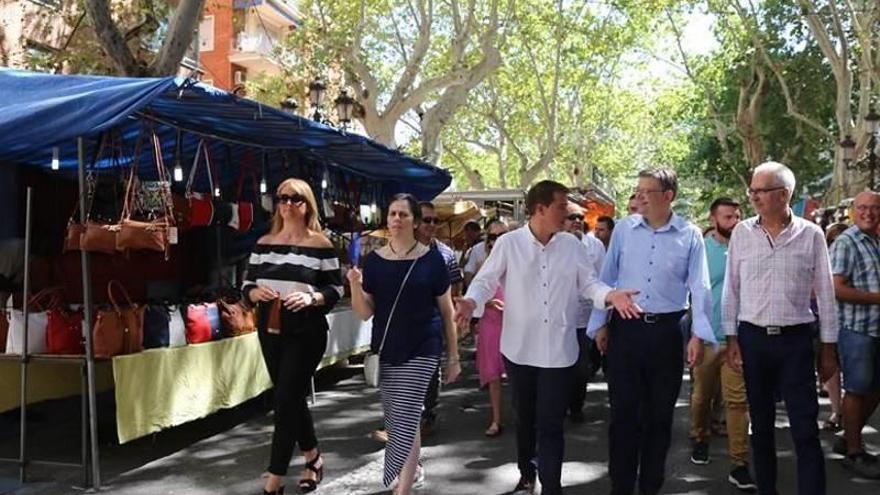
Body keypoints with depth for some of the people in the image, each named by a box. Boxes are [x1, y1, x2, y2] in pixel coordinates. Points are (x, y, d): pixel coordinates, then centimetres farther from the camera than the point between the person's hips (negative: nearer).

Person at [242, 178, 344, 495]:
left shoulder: (320, 244, -6)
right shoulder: (264, 243, 7)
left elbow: (336, 288, -5)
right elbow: (247, 284, 10)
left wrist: (311, 298, -23)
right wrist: (255, 292, -12)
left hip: (306, 333, -5)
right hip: (270, 331, 5)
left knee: (286, 401, -5)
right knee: (291, 398, 15)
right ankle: (313, 459, 35)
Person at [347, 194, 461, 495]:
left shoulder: (431, 259, -5)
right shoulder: (375, 260, 2)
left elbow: (446, 311, 0)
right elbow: (365, 313, 2)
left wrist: (453, 356, 1)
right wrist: (355, 285, -17)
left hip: (421, 350, -4)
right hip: (385, 350, 4)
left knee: (406, 419, -9)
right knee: (396, 419, 14)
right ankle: (413, 469, 39)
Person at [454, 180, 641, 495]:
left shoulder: (572, 245, 1)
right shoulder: (509, 243, -6)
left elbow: (588, 283, 2)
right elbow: (486, 280, -5)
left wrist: (611, 295, -19)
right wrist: (470, 301, -26)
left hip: (558, 350, 0)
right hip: (520, 347, 0)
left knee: (551, 424, 0)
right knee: (525, 418, 18)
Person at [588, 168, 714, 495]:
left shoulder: (690, 235, -2)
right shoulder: (623, 229, 1)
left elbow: (700, 287, -3)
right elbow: (607, 278, 5)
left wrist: (699, 334, -10)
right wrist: (600, 323, 3)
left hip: (667, 330, 0)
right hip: (625, 328, 1)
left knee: (660, 413, 11)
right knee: (623, 411, 5)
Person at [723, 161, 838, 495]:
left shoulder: (811, 234, -3)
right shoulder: (741, 233, 1)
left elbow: (825, 294, 1)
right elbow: (731, 289, 4)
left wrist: (828, 347, 1)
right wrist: (732, 339, 0)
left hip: (796, 339, -2)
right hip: (753, 338, 2)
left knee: (806, 429, -2)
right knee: (761, 422, 12)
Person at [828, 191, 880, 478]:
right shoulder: (845, 243, -12)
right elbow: (836, 289, -19)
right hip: (856, 328, -8)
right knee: (857, 389, 1)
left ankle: (851, 438, 32)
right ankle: (854, 453, 14)